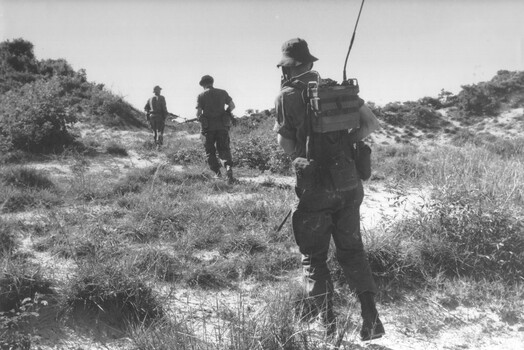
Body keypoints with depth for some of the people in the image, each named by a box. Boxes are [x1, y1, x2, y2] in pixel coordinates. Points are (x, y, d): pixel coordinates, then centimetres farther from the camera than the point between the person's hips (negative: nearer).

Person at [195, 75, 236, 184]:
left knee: (210, 151, 14)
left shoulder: (201, 96, -1)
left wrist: (200, 118, 15)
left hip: (208, 127, -2)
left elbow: (198, 114, -6)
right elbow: (232, 106, 9)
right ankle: (229, 169, -17)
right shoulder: (222, 92, 6)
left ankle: (217, 172, 11)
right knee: (224, 150, 6)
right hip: (222, 126, 2)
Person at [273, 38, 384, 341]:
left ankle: (328, 325, 8)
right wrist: (345, 143, 10)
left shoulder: (288, 96, -7)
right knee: (352, 250, 17)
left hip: (316, 188, -4)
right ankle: (371, 320, 8)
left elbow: (286, 145, -5)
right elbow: (372, 124, 4)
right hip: (349, 185, 4)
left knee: (314, 258, 11)